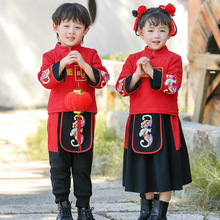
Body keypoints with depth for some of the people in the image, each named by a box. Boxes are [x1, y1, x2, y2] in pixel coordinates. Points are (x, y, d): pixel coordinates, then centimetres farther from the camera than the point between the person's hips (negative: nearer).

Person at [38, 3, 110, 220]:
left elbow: (102, 79, -3)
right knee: (59, 164, 3)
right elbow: (45, 79, -9)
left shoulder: (90, 55, 7)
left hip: (84, 115, 0)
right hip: (59, 116, 0)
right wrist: (62, 64, -22)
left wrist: (84, 64, -16)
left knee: (83, 164, 6)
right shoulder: (51, 56, 5)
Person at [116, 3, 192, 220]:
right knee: (143, 168, 10)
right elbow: (122, 87, 0)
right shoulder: (133, 59, 8)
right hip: (139, 121, 3)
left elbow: (173, 86, -14)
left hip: (164, 121, -3)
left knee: (164, 167, -1)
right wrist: (137, 74, -16)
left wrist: (151, 72, -21)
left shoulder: (173, 59, 0)